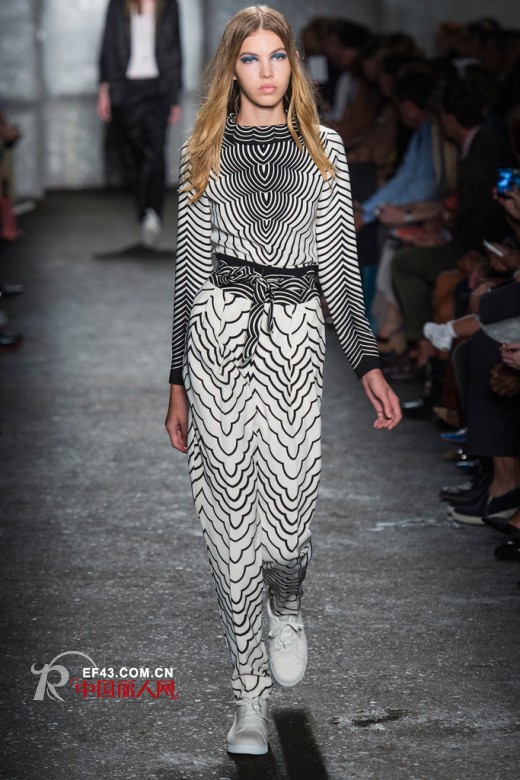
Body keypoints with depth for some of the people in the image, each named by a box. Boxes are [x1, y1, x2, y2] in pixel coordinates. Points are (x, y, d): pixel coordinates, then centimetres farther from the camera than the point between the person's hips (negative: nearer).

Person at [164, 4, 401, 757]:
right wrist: (179, 382, 8)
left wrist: (368, 364, 2)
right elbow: (191, 266, 11)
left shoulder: (324, 148, 11)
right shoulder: (205, 151, 10)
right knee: (230, 516, -1)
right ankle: (251, 692, 9)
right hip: (221, 328, 0)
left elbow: (339, 263, 10)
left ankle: (285, 607, 26)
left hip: (296, 333, 0)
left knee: (288, 518, -10)